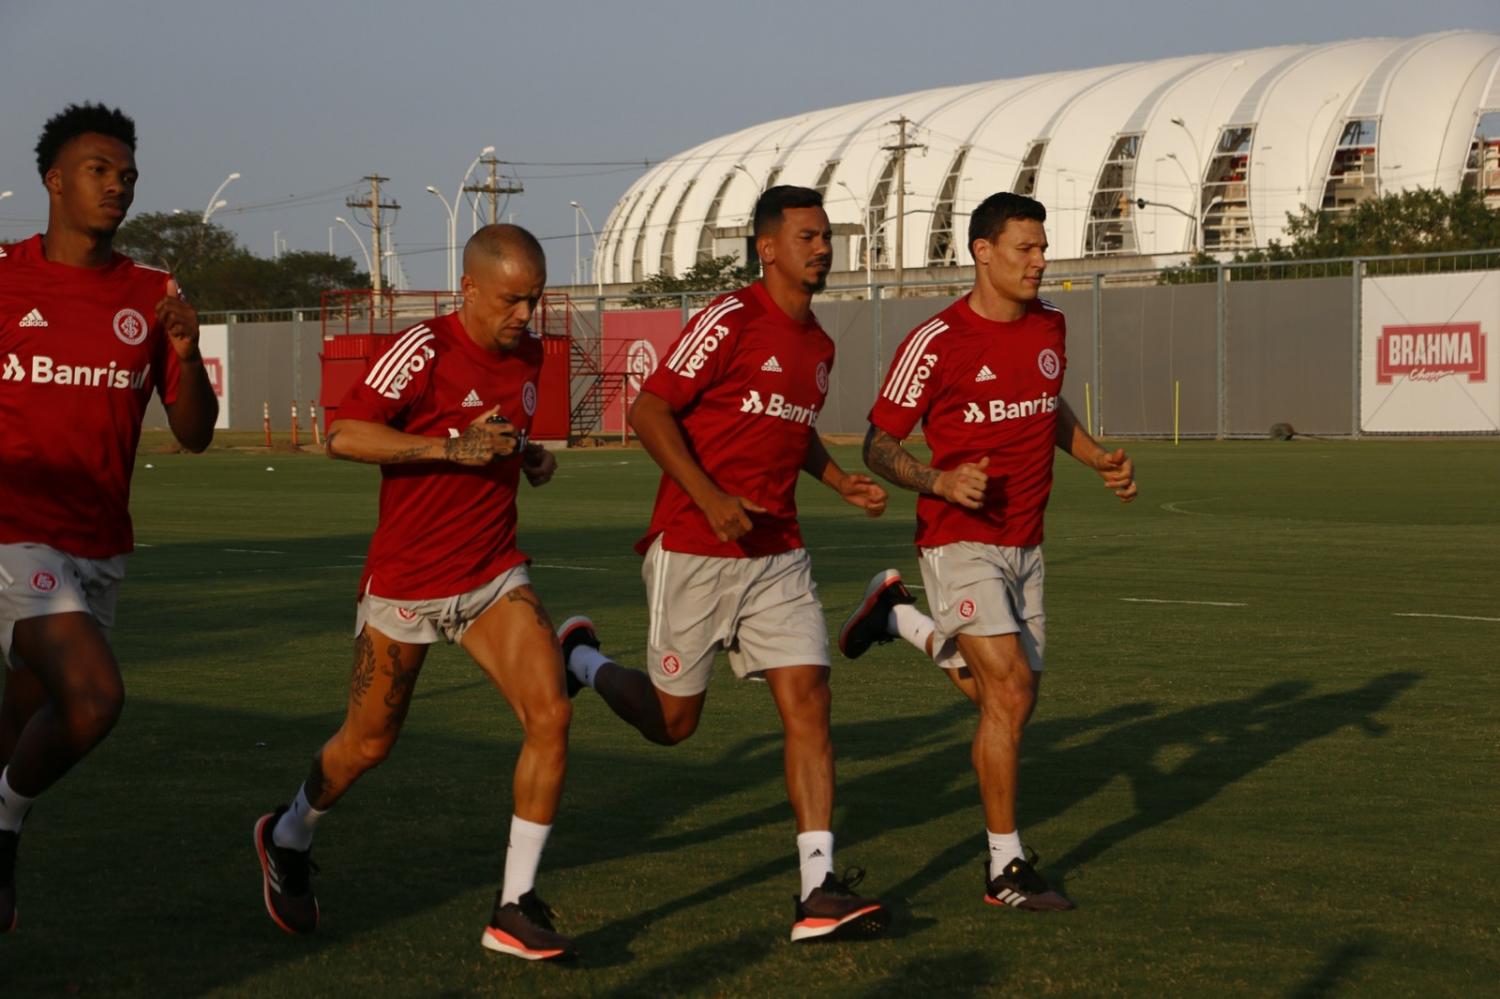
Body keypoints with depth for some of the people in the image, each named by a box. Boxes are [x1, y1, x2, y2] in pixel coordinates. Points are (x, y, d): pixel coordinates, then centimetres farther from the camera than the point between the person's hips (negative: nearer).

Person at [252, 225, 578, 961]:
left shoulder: (528, 354, 5)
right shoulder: (426, 350, -17)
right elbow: (344, 436, -24)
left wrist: (530, 457, 4)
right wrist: (453, 448, -30)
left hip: (494, 576, 5)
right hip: (406, 581, -5)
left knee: (550, 714, -14)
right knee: (369, 743, 9)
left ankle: (516, 908, -6)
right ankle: (288, 839, 41)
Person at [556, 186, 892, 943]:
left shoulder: (818, 344, 12)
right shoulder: (732, 320, -12)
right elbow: (649, 410, -16)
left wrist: (841, 482, 11)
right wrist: (709, 498, -25)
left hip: (778, 555, 6)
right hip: (694, 551, -6)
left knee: (808, 703, -7)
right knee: (673, 721, 6)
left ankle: (819, 893, -8)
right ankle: (580, 657, 36)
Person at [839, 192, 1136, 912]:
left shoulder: (1050, 326, 6)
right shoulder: (935, 342, -14)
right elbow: (878, 446, -9)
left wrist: (1100, 458, 10)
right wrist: (940, 481, -26)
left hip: (1024, 544, 7)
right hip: (961, 541, -7)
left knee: (1008, 700, 12)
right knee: (1011, 692, -16)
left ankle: (903, 619, 35)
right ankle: (1006, 868, -5)